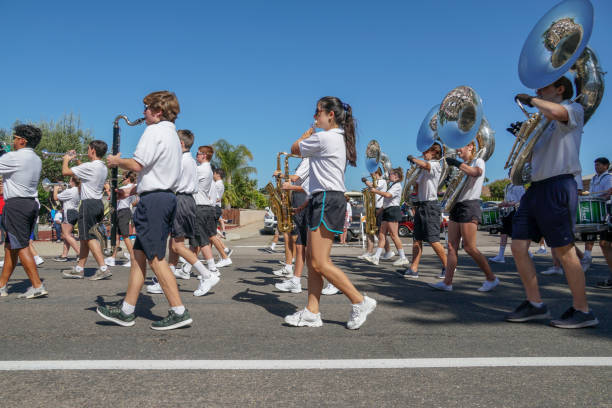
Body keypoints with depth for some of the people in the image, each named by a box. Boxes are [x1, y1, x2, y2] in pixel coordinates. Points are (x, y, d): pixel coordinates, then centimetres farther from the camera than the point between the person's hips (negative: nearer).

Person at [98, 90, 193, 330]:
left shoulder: (155, 131, -9)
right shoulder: (172, 134, 22)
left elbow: (137, 165, -18)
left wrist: (117, 161, 3)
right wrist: (131, 191, 24)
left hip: (154, 200, -10)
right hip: (168, 196, 10)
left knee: (155, 258, -7)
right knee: (139, 254, 12)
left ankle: (179, 312, -5)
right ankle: (127, 312, 19)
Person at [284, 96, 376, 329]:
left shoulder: (322, 138, -12)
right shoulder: (339, 139, 18)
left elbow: (294, 149, 1)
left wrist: (306, 134, 15)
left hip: (326, 200, -11)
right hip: (327, 199, 11)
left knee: (320, 263, -9)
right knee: (312, 260, 9)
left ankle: (360, 302, -1)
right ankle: (312, 313, 13)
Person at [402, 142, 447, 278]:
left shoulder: (435, 165, -7)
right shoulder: (425, 168, 20)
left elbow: (424, 164, -30)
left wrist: (412, 158, -15)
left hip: (430, 206, -9)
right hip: (420, 205, 9)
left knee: (433, 240, -7)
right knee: (417, 239, 5)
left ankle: (447, 267, 7)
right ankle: (413, 269, 6)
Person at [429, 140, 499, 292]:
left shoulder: (478, 161, -1)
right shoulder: (462, 166, 23)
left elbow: (476, 173, -25)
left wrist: (456, 163, -20)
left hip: (469, 207, -8)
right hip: (456, 206, 8)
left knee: (469, 247, -9)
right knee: (452, 246, 1)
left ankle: (491, 278, 6)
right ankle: (447, 282, 0)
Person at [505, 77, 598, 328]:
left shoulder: (574, 109, 1)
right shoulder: (546, 121, 25)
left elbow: (556, 112, -25)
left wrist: (530, 99, -8)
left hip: (558, 186, -8)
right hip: (536, 187, 9)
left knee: (564, 251, -5)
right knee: (518, 247, 2)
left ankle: (582, 311, 9)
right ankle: (535, 304, 11)